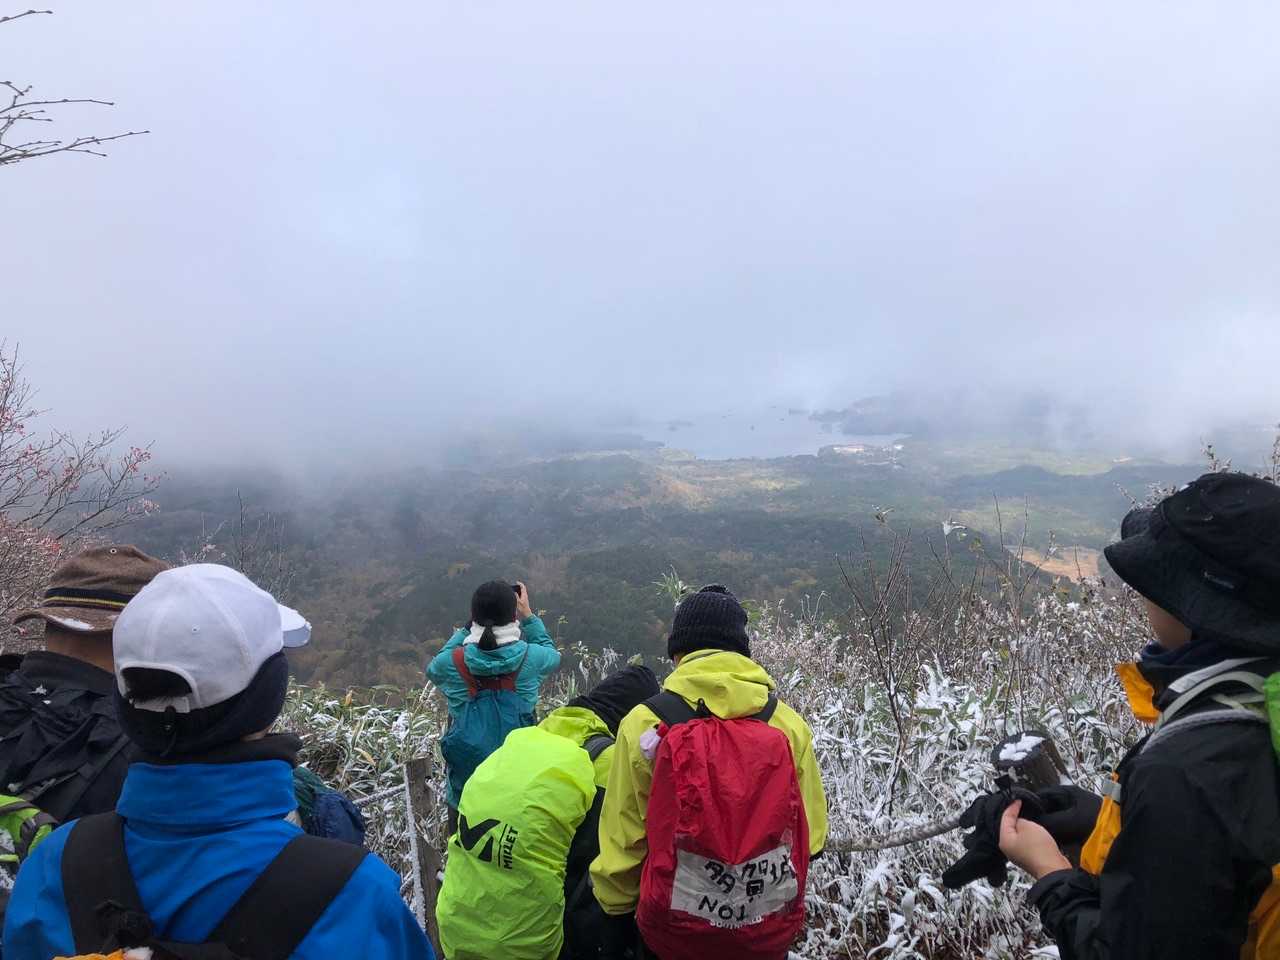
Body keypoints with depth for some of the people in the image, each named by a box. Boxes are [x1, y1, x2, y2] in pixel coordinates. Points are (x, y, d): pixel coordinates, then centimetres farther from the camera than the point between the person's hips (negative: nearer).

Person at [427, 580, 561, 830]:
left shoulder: (452, 663, -18)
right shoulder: (530, 659, -18)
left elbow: (433, 668, 8)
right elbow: (552, 653, 7)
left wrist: (468, 627, 3)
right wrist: (528, 614, 7)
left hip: (465, 788, 0)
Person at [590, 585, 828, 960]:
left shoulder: (644, 723, -19)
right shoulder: (789, 724, -12)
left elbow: (622, 842, -12)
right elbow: (810, 836, -2)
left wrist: (618, 914, 5)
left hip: (673, 927, -1)